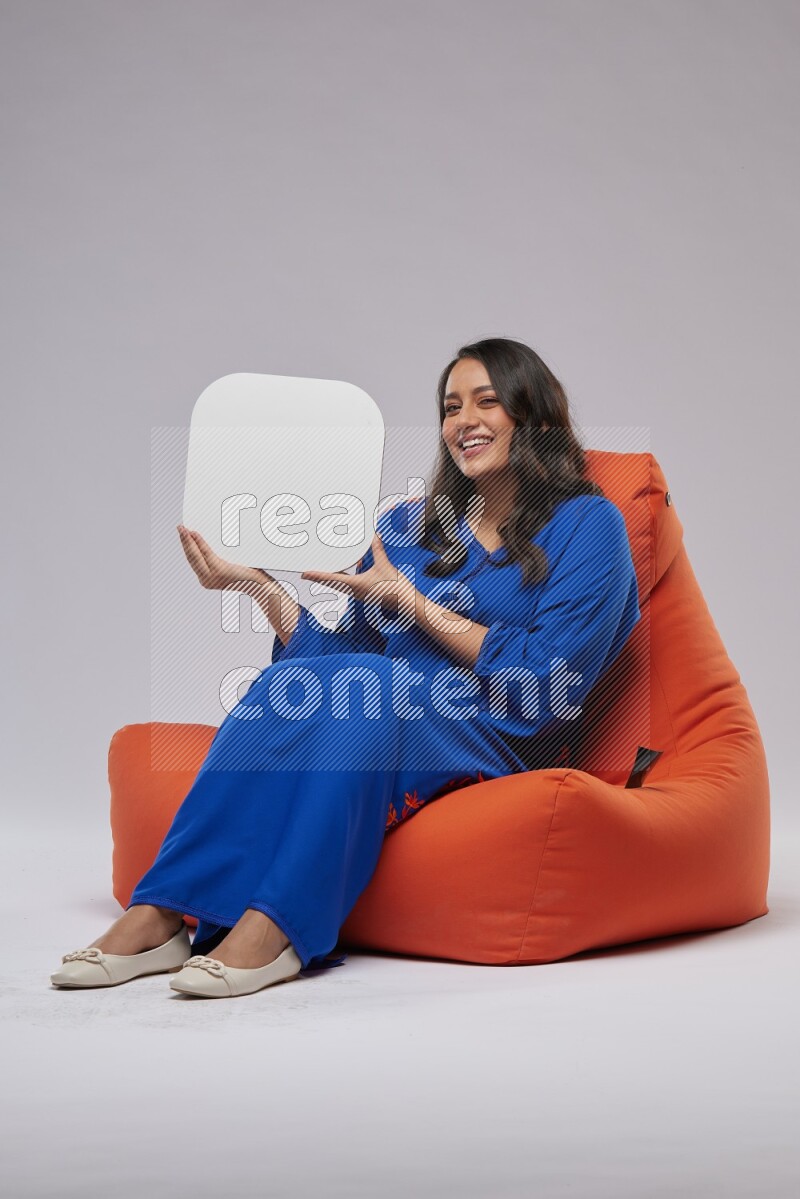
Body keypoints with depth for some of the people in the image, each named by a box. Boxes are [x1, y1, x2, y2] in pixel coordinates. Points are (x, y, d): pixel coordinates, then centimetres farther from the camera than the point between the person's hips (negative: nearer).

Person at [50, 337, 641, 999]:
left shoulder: (587, 524, 4)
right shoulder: (409, 524, 19)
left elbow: (547, 684, -7)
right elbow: (343, 655, 12)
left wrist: (411, 602, -7)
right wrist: (260, 584, 1)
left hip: (500, 744, -4)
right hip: (380, 714, 4)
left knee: (365, 688, -33)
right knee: (291, 686, -28)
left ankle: (270, 927, -41)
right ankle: (157, 915, -34)